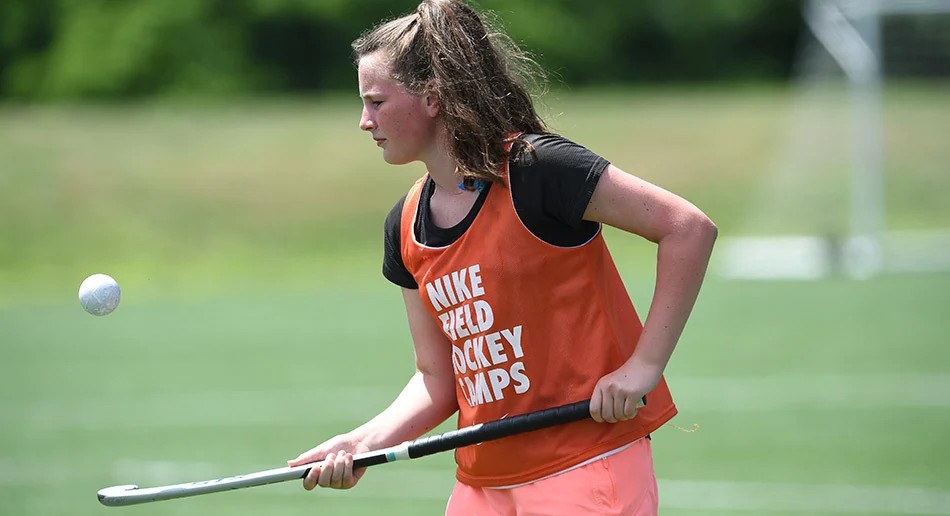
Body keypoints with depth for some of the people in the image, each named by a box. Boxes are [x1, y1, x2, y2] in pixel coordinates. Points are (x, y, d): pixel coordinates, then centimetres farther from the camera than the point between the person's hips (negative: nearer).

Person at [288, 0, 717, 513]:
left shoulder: (536, 168, -13)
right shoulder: (405, 226, 9)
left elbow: (690, 228, -14)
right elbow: (438, 379, 12)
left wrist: (644, 365, -17)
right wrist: (365, 442, -4)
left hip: (585, 470, -7)